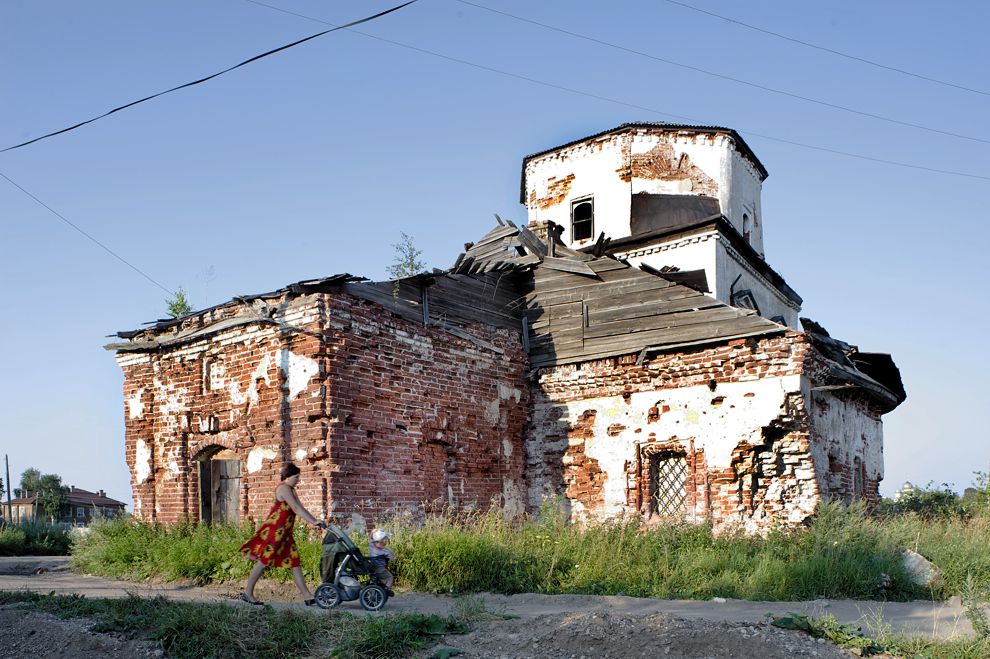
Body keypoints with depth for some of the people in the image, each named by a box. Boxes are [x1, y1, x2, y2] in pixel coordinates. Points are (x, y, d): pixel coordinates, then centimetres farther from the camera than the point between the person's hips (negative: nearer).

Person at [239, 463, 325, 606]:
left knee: (294, 562, 5)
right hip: (274, 531, -10)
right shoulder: (284, 488, -13)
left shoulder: (291, 490, 17)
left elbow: (300, 509, 15)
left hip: (284, 532, 10)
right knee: (263, 561, -3)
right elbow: (296, 509, -22)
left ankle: (307, 595, 4)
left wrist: (315, 521, 5)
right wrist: (314, 521, -24)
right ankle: (247, 593, 9)